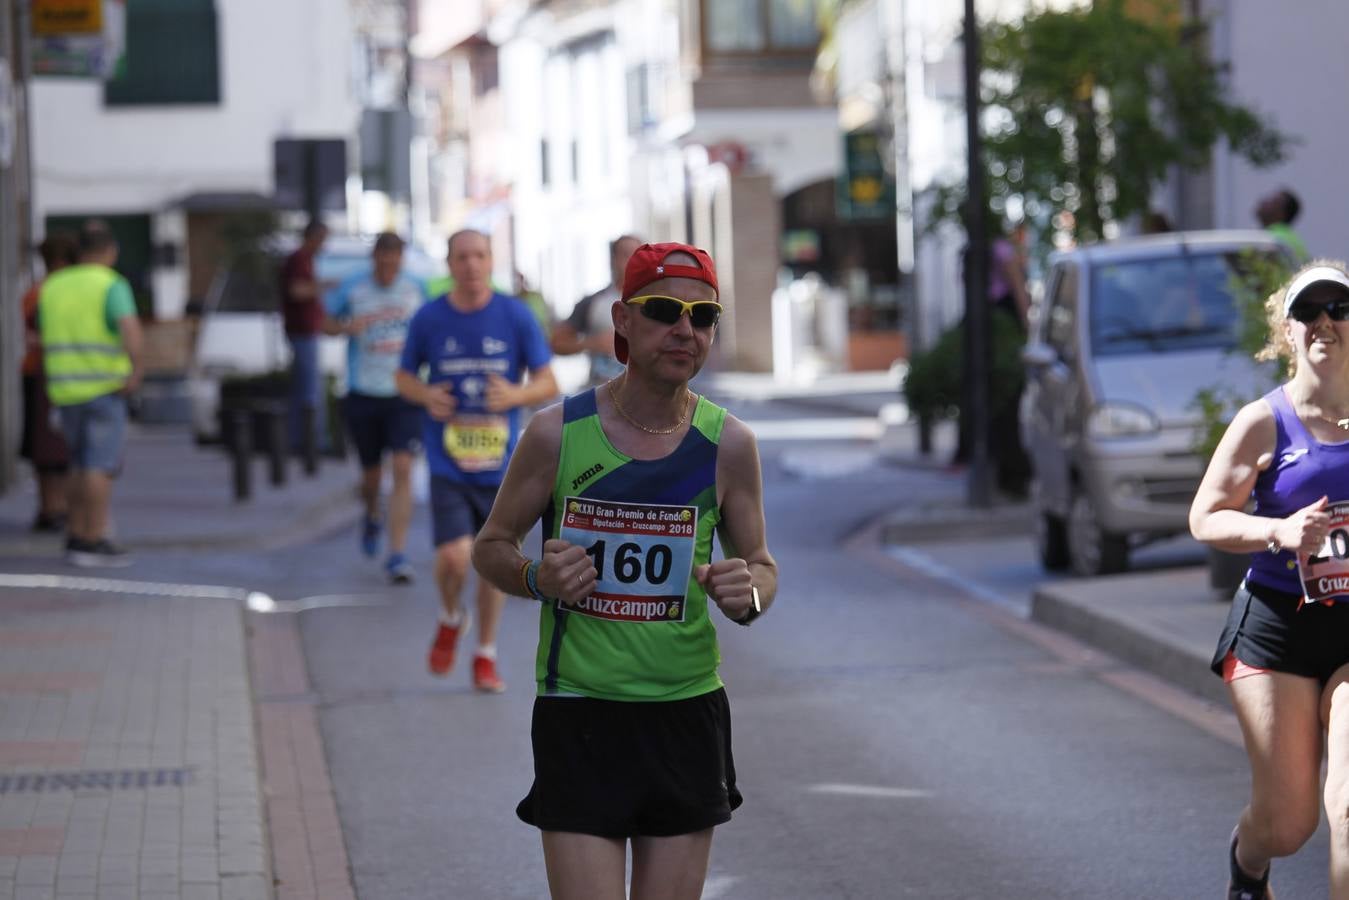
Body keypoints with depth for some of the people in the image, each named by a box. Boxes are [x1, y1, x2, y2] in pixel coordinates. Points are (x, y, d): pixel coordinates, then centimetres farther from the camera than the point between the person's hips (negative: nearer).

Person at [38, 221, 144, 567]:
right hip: (105, 389, -6)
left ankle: (76, 536, 15)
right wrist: (137, 370, -29)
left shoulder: (53, 286, 10)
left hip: (66, 391, 6)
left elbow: (45, 338, 19)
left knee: (83, 464, 18)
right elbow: (130, 328, -27)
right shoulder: (112, 286, -9)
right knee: (102, 466, -4)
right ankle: (94, 542, -8)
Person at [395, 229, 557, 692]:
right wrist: (426, 396, -11)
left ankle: (486, 656, 25)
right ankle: (450, 619, 18)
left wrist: (516, 395, -20)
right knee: (455, 558, -15)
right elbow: (404, 376, 12)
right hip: (447, 461, -1)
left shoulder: (516, 316, -2)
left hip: (499, 462, 1)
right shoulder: (428, 319, -1)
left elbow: (548, 383, 1)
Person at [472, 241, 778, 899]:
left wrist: (748, 595, -13)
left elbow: (762, 567, 11)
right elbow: (490, 547, 7)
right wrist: (535, 578, -15)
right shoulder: (557, 432, -5)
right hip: (577, 715, -2)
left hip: (688, 715, 2)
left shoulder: (728, 443, 0)